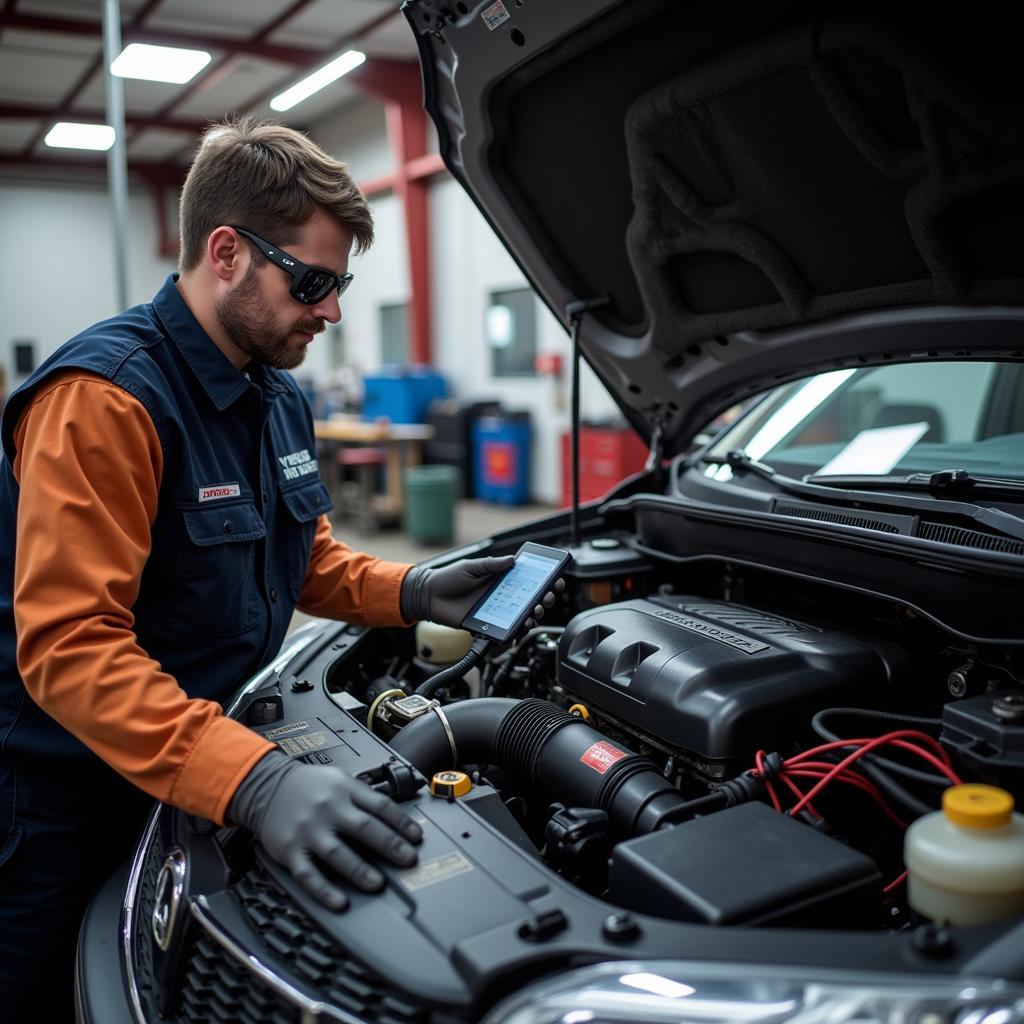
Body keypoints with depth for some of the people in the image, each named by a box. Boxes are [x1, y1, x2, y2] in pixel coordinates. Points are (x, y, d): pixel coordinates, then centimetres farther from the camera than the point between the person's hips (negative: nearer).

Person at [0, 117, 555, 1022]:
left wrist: (412, 592, -6)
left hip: (201, 775, 8)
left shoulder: (279, 395, 3)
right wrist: (254, 779, -41)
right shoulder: (104, 396, -25)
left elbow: (306, 559, 13)